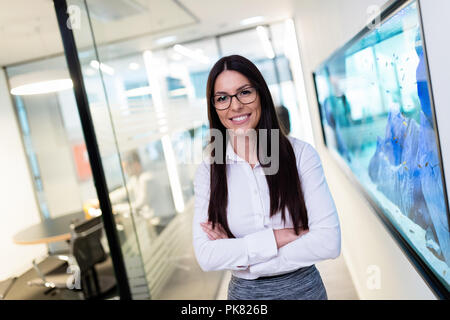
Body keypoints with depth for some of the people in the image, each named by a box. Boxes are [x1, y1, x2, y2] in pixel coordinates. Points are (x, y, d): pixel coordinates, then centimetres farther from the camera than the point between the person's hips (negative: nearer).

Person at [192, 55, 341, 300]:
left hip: (304, 287, -1)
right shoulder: (208, 171, -9)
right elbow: (206, 256, -16)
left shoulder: (300, 153, -13)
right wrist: (281, 236, -21)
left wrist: (237, 252, -18)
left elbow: (329, 242, -19)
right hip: (244, 291, 1)